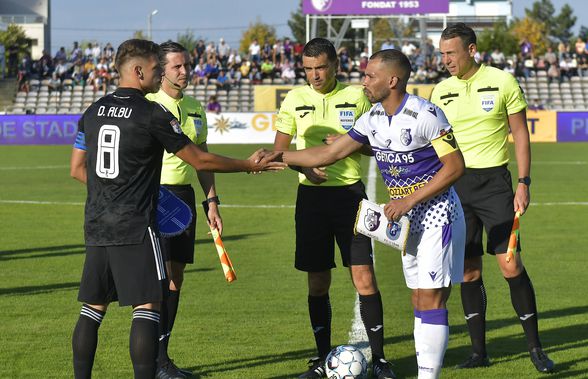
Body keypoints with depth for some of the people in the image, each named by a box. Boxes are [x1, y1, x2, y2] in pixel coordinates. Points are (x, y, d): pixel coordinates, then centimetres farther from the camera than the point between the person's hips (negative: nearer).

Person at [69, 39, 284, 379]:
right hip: (136, 227, -7)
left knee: (93, 308, 12)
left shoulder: (94, 112, 10)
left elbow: (77, 168, 16)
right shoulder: (153, 113, -9)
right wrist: (249, 165, 7)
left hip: (97, 226, 7)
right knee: (147, 307, -6)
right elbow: (200, 160, -4)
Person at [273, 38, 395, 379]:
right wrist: (304, 167, -12)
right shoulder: (295, 100, 4)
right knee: (318, 283, 4)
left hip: (350, 193, -1)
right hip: (312, 194, 1)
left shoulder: (356, 97, 1)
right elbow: (280, 149, 6)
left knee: (364, 277, -7)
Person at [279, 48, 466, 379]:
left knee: (430, 300, -10)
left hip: (437, 213, -8)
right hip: (407, 217, 8)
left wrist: (409, 201, -20)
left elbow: (455, 166, -18)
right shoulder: (373, 119, 6)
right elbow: (329, 154, 13)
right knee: (421, 300, 7)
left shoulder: (424, 114, -18)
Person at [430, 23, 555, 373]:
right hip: (454, 183, 4)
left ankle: (535, 348, 2)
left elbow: (520, 134, 0)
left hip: (493, 180, -4)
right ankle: (479, 351, 10)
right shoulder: (441, 91, 7)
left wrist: (524, 183, -8)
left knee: (511, 265, -9)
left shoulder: (502, 82, -4)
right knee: (468, 270, 3)